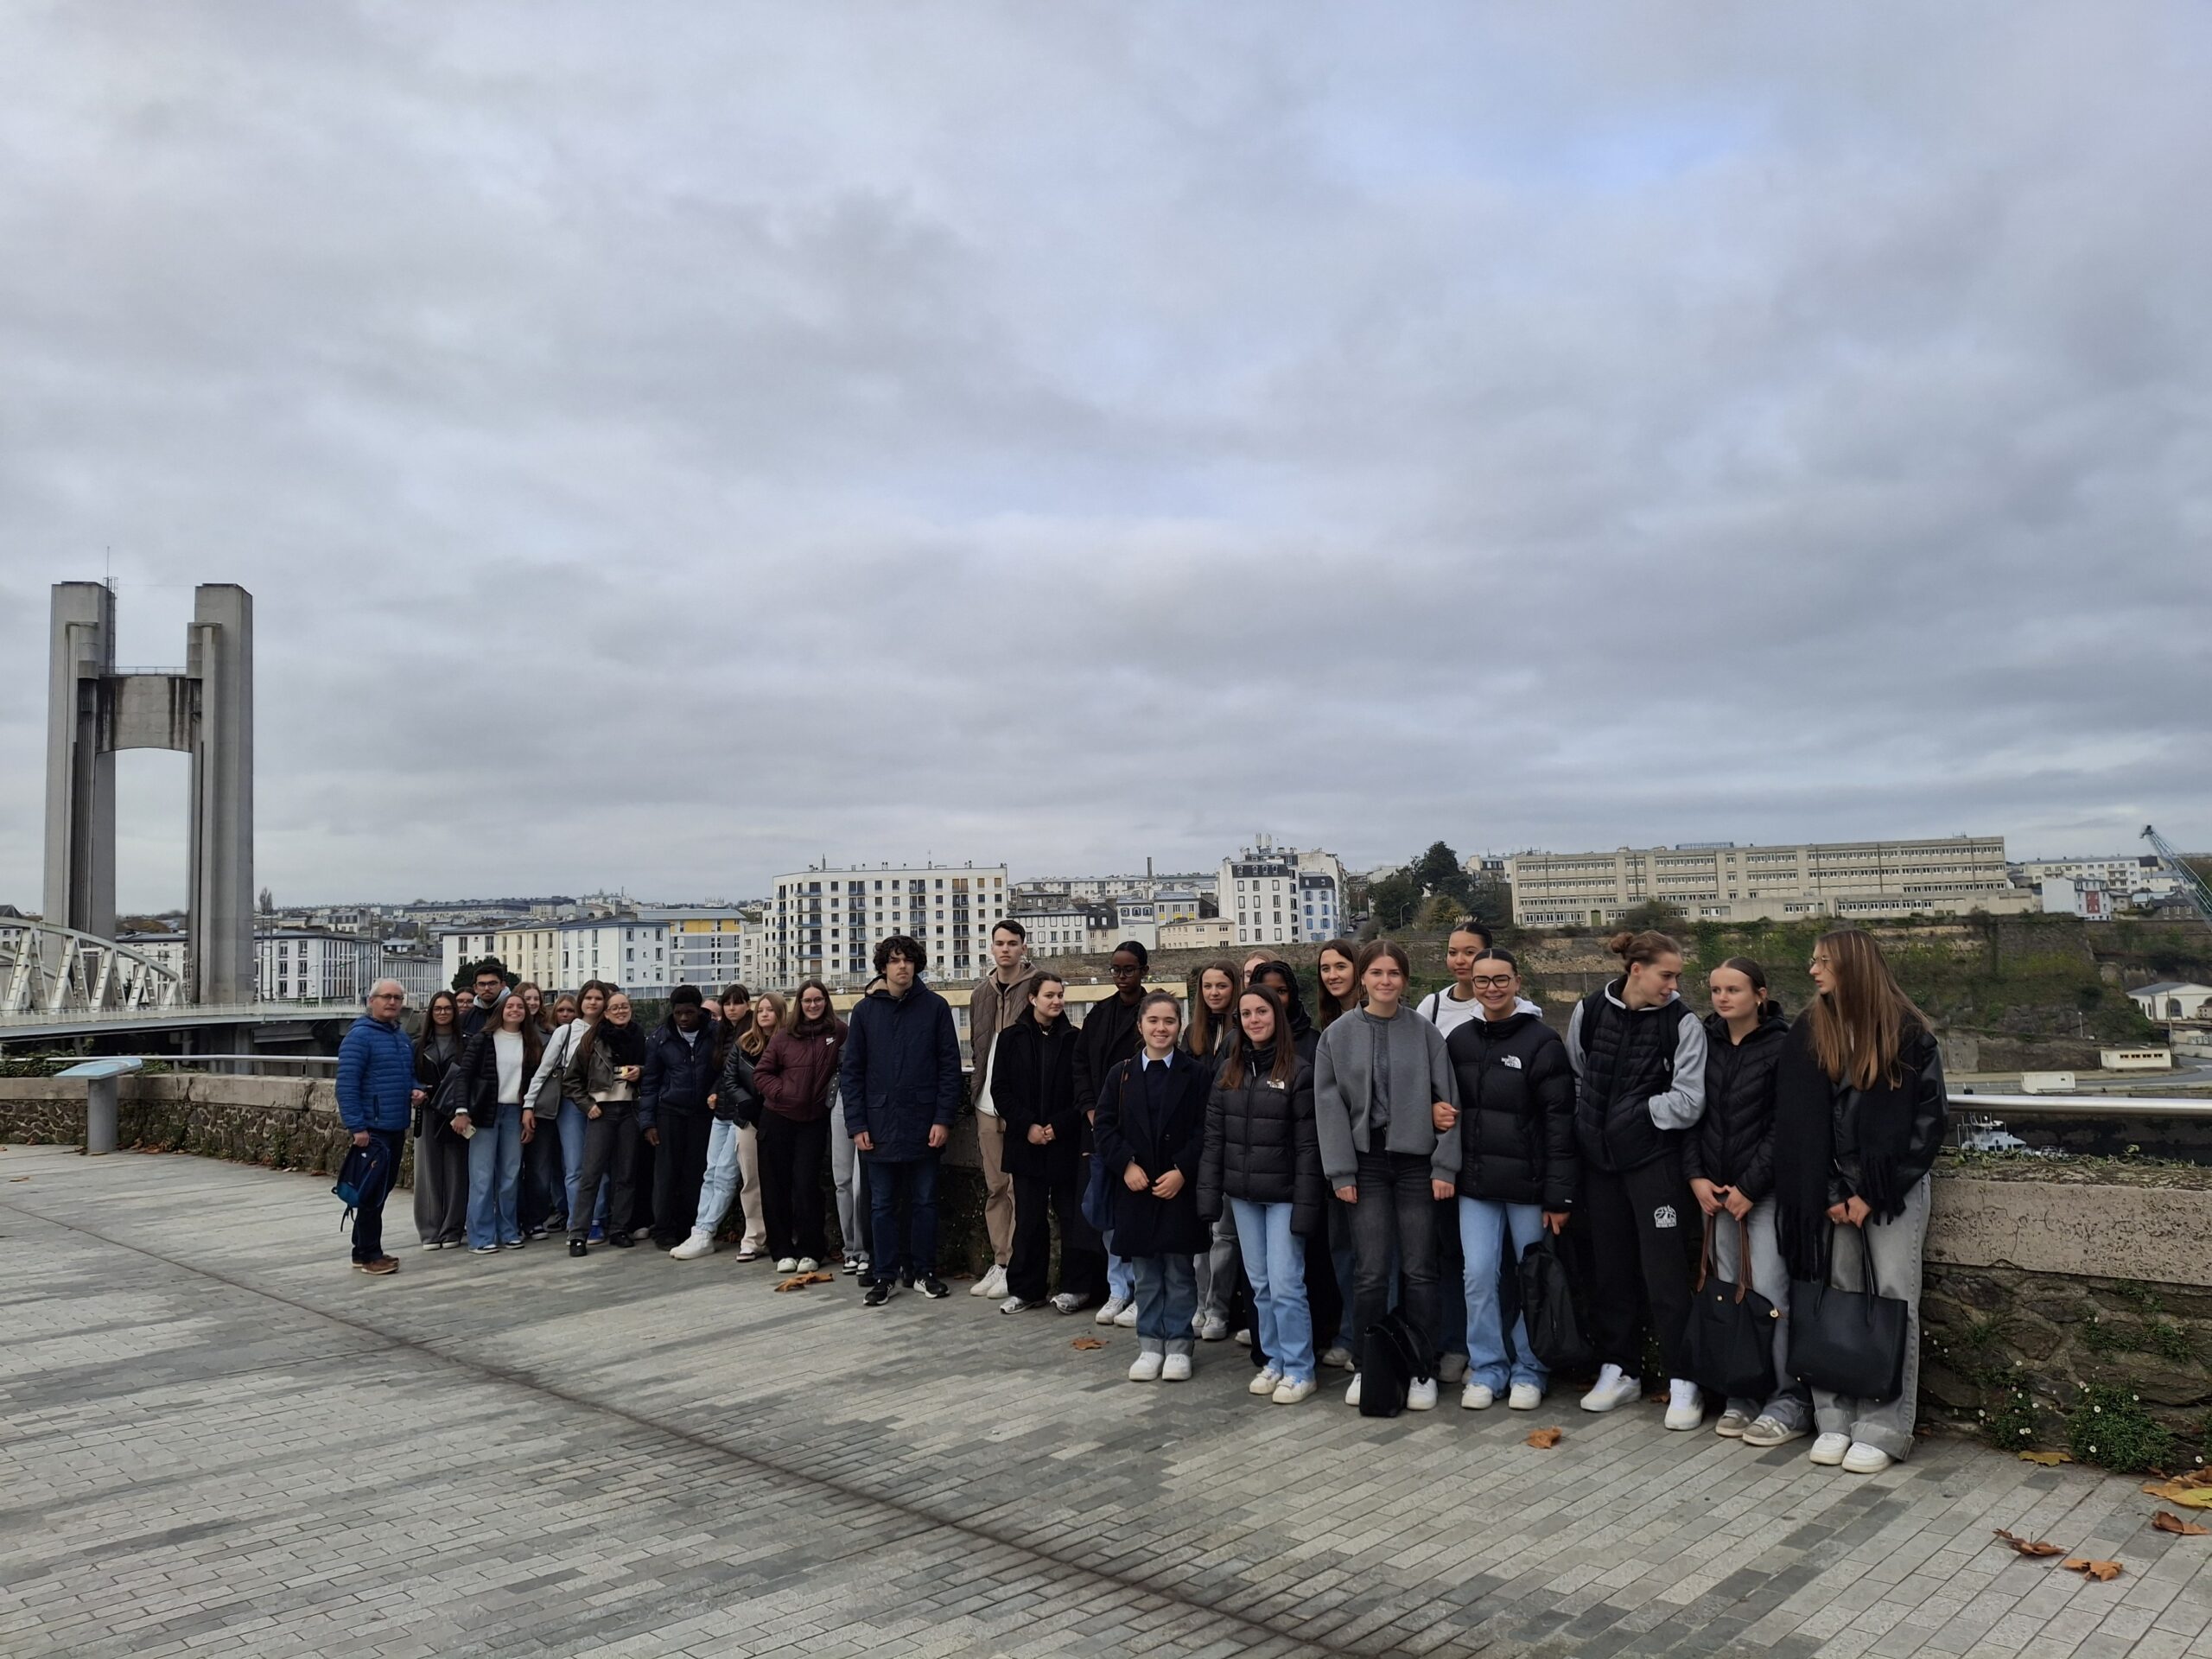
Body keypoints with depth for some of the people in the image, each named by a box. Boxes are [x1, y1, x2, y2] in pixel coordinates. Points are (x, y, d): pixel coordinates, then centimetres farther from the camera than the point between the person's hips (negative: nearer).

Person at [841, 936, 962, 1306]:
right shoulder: (865, 1010, 4)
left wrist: (943, 1118, -7)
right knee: (883, 1204, 8)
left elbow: (949, 1065, -1)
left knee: (924, 1202, 8)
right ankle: (886, 1276, 17)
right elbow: (851, 1071, 5)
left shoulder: (934, 1007, 0)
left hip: (923, 1124, -1)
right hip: (880, 1124, 1)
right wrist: (857, 1124, -3)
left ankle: (924, 1271, 20)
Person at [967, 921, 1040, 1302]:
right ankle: (999, 1261, 20)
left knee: (1019, 1187, -3)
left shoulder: (1036, 987, -6)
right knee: (994, 1186, 11)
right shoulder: (981, 992, 13)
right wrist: (982, 1082, 12)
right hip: (988, 1103, 6)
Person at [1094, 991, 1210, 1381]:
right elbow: (1104, 1126, 4)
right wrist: (1126, 1164, -9)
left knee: (1179, 1271, 4)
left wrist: (1182, 1171, -14)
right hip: (1135, 1188, 2)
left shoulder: (1198, 1074, 0)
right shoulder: (1121, 1074, 7)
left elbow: (1205, 1130, -5)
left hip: (1180, 1188, -2)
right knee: (1145, 1272, 9)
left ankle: (1178, 1345, 15)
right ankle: (1149, 1345, 19)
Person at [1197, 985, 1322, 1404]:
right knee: (1260, 1284, 11)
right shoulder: (1228, 1070, 8)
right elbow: (1214, 1137, 8)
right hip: (1243, 1194, 5)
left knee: (1285, 1284, -5)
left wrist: (1305, 1204, -14)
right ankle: (1274, 1361, 23)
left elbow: (1308, 1144, -10)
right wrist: (1210, 1194, 2)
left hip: (1283, 1194, -5)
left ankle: (1299, 1369, 8)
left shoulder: (1299, 1070, -7)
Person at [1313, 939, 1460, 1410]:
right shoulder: (1338, 1035, 1)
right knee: (1370, 1270, 0)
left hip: (1416, 1160, 0)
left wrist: (1445, 1166, -6)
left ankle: (1421, 1371, 16)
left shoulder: (1425, 1032, -1)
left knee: (1418, 1269, 5)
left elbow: (1448, 1098, -1)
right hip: (1367, 1162, 0)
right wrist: (1341, 1172, -4)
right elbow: (1329, 1106, 0)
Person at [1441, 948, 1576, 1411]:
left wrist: (1559, 1195, -13)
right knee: (1477, 1275, 1)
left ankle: (1528, 1370, 21)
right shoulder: (1459, 1039, 7)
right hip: (1476, 1181, 4)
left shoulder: (1542, 1042, -8)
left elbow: (1560, 1123, -10)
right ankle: (1486, 1369, 15)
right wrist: (1441, 1116, -4)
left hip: (1528, 1182, -4)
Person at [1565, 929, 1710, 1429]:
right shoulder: (1588, 1012, 0)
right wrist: (1592, 1122, 6)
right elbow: (1573, 1078, 13)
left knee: (1665, 1271, -3)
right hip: (1600, 1159, 4)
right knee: (1611, 1267, 13)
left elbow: (1688, 1103, -14)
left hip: (1655, 1160, -3)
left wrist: (1631, 1113, -8)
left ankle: (1682, 1382, 10)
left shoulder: (1682, 1023, -9)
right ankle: (1619, 1370, 27)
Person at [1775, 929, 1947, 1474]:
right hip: (1829, 1187, 3)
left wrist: (1873, 1194, -8)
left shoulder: (1909, 1034, -4)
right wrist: (1828, 1195, -5)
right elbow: (1797, 1124, 3)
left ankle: (1883, 1429, 2)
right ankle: (1834, 1420, 10)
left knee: (1895, 1298, -4)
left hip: (1894, 1188, -2)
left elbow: (1929, 1120, -4)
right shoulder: (1808, 1035, 4)